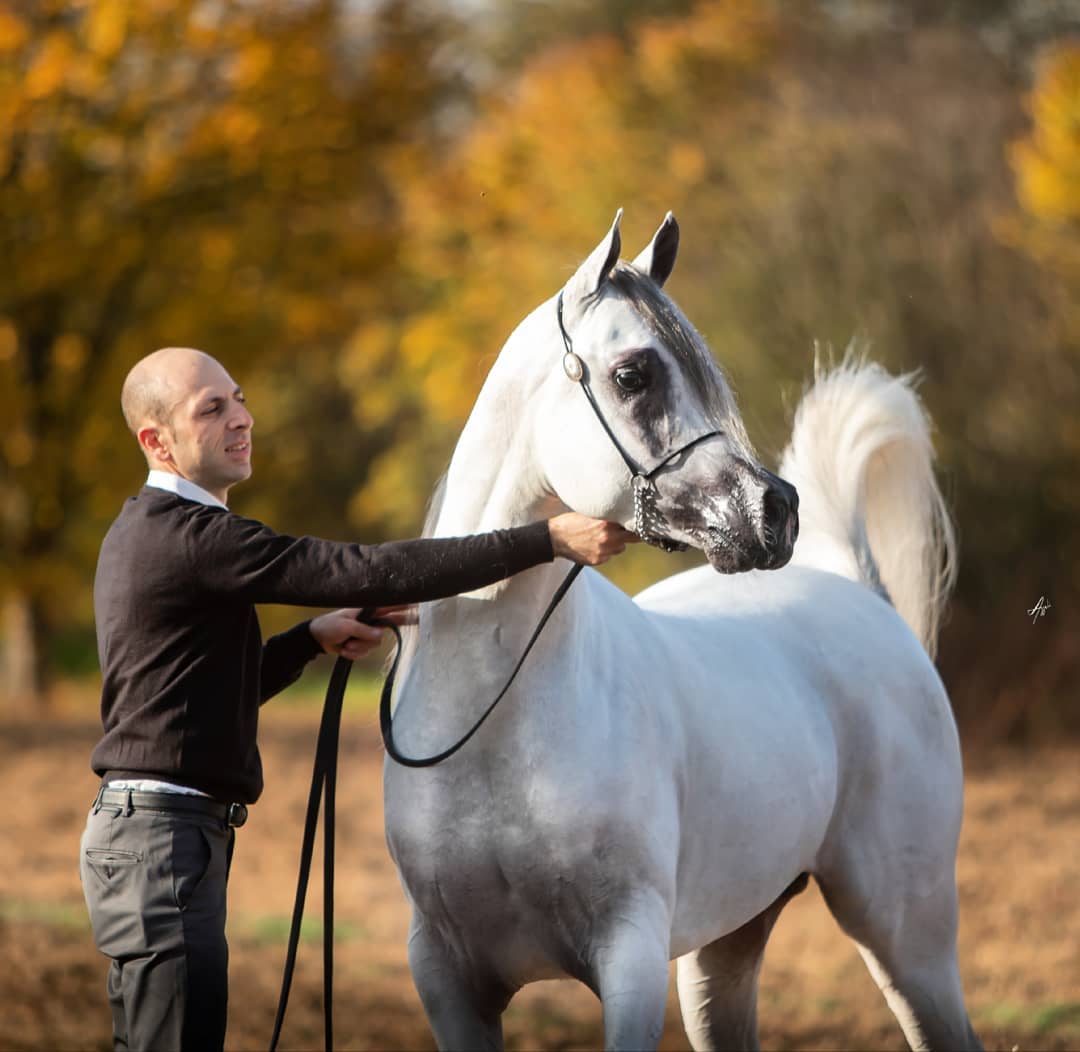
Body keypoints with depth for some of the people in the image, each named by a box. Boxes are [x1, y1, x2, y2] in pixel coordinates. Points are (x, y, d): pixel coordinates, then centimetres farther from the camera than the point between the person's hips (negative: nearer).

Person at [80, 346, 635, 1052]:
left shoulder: (143, 531, 16)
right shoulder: (190, 537, -18)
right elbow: (372, 572, -23)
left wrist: (316, 637, 13)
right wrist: (549, 540, -23)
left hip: (134, 832, 11)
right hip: (164, 840, -11)